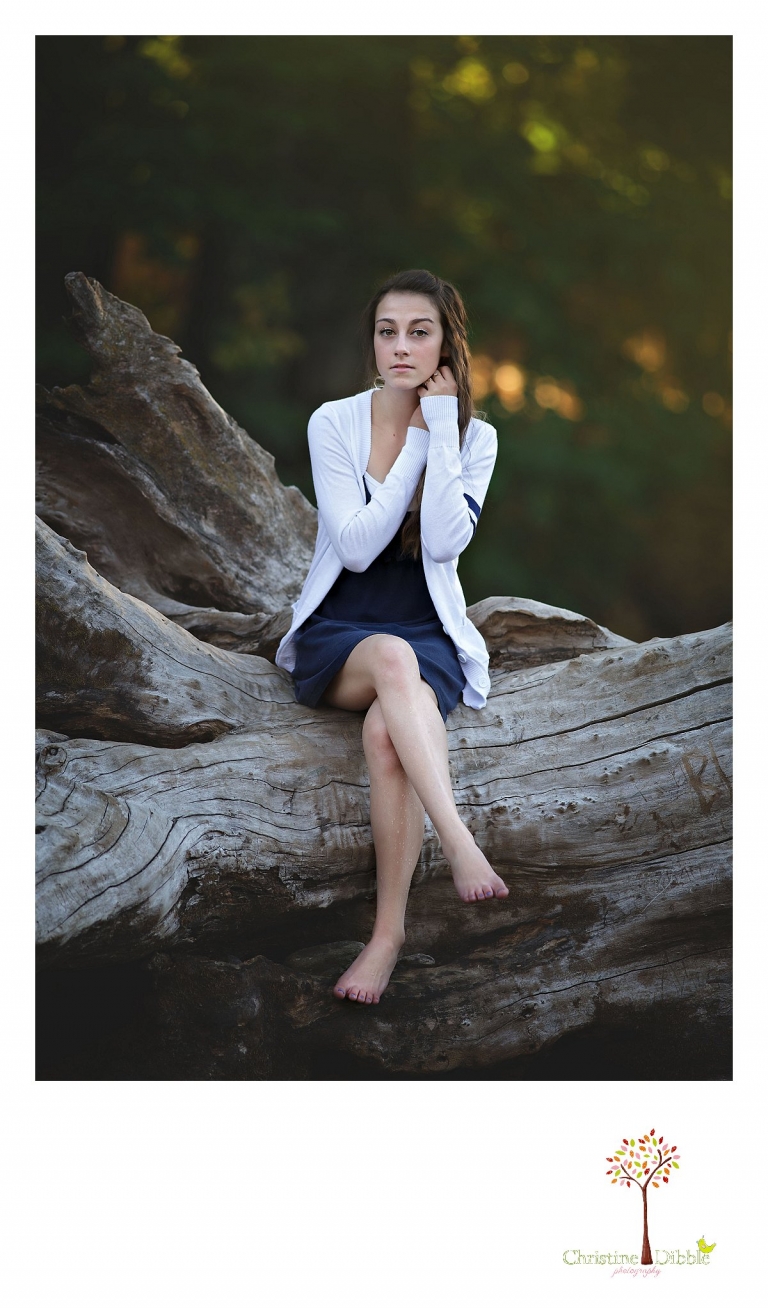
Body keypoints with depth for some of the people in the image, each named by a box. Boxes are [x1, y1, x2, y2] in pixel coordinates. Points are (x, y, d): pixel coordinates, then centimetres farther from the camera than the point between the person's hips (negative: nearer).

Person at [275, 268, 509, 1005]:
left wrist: (440, 424, -14)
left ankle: (389, 930, -32)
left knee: (386, 731, -34)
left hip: (431, 637, 1)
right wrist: (417, 441, -12)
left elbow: (445, 541, -15)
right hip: (338, 633, 0)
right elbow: (355, 545, -12)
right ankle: (460, 845, -49)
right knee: (393, 657, -38)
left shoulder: (474, 438, 3)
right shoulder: (334, 423, 0)